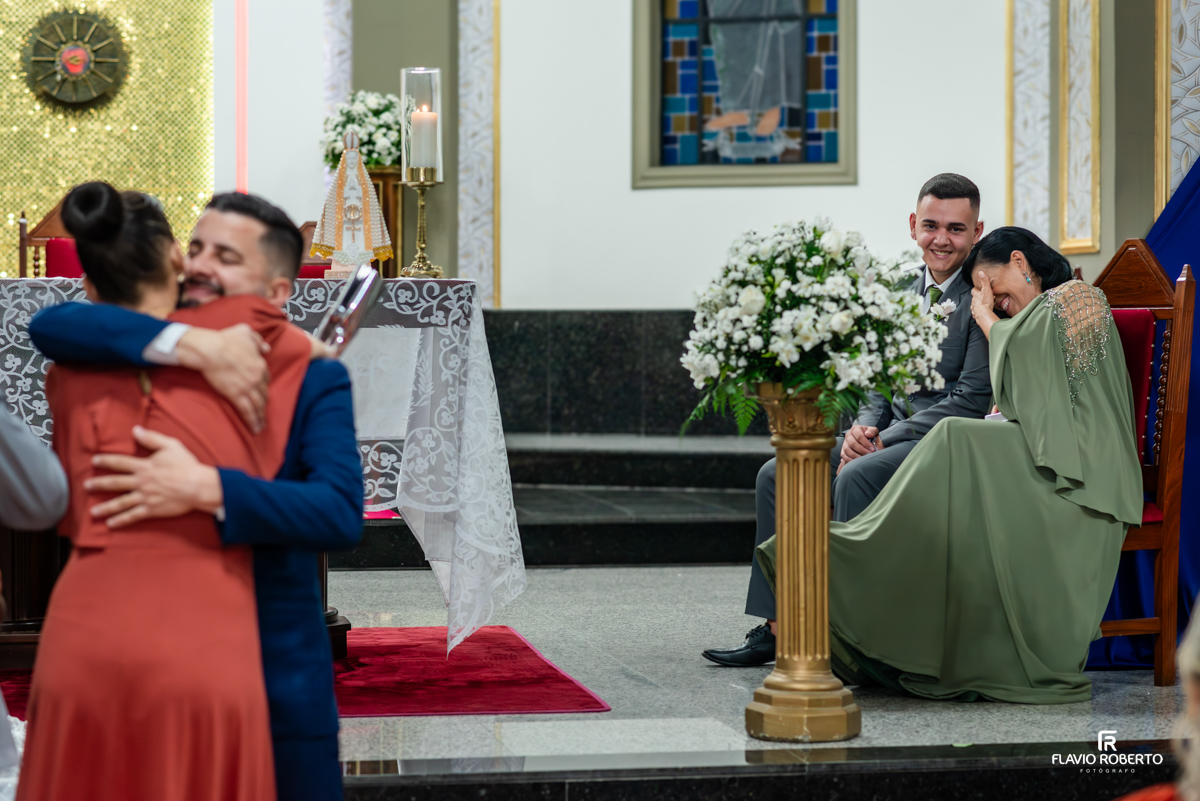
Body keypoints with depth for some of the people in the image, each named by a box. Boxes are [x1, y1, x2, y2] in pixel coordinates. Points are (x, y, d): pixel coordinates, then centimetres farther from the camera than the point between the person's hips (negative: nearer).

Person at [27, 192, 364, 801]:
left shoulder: (316, 381, -5)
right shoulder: (149, 356, 3)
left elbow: (341, 514, -20)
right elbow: (50, 326, -17)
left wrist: (205, 489, -33)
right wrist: (190, 346, -27)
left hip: (276, 674, -2)